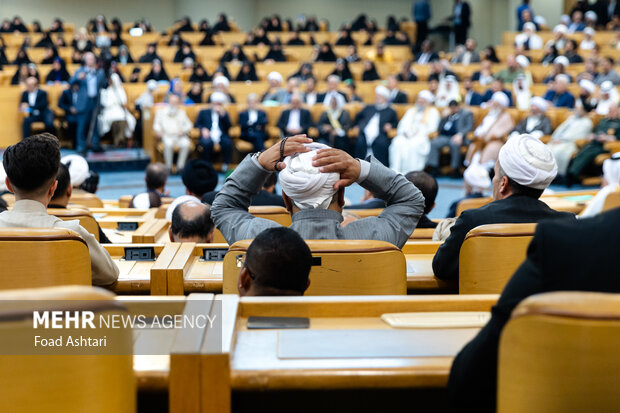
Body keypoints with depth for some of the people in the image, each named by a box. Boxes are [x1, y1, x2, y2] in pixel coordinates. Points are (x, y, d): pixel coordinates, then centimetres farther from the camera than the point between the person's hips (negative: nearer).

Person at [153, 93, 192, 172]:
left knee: (186, 144, -33)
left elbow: (188, 125, 16)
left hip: (180, 136, 1)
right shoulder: (161, 112, 20)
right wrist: (158, 130, -9)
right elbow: (156, 124, 15)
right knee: (168, 144, -37)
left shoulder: (182, 113, 23)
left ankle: (180, 166, -26)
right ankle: (168, 166, -27)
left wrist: (183, 130, -5)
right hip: (167, 135, -1)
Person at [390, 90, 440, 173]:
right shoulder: (411, 111, 28)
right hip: (407, 135, 4)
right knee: (397, 143, -30)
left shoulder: (433, 112, 15)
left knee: (413, 145, -38)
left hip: (422, 136, -3)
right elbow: (403, 123, 17)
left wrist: (418, 132, -11)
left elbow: (432, 128, 2)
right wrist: (404, 132, -5)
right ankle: (395, 171, -35)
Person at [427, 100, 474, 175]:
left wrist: (460, 135, -18)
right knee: (433, 143, -26)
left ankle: (455, 169, -30)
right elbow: (439, 129, 20)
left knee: (454, 144, -39)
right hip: (444, 137, 4)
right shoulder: (447, 114, 28)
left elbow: (469, 127, 0)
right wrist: (445, 117, 6)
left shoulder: (467, 113, 16)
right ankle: (433, 168, -26)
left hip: (457, 138, -4)